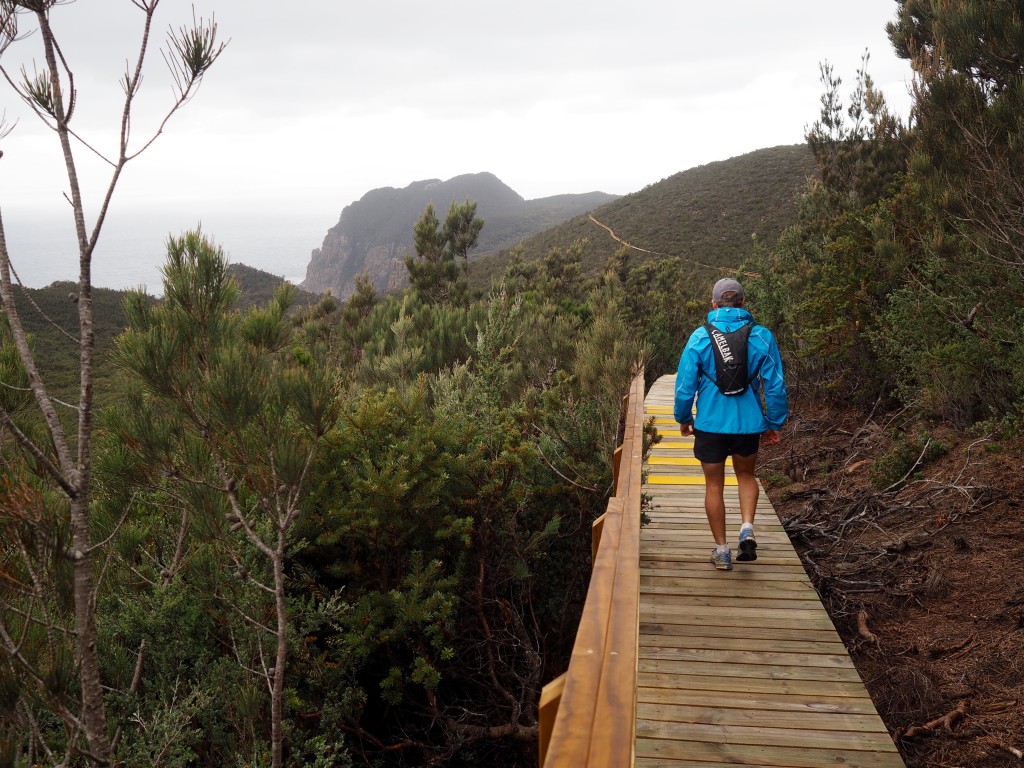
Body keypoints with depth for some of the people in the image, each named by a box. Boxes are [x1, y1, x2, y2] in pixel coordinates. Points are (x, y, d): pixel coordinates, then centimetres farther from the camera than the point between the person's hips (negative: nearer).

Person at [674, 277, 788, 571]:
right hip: (749, 423, 2)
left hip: (710, 423, -1)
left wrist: (684, 419, 10)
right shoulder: (762, 337, -4)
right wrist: (774, 424, 10)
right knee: (746, 474, 25)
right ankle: (747, 529, 4)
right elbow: (776, 386, -2)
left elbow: (685, 383, -6)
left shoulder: (700, 337, -8)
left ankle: (722, 550, 17)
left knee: (714, 485, 12)